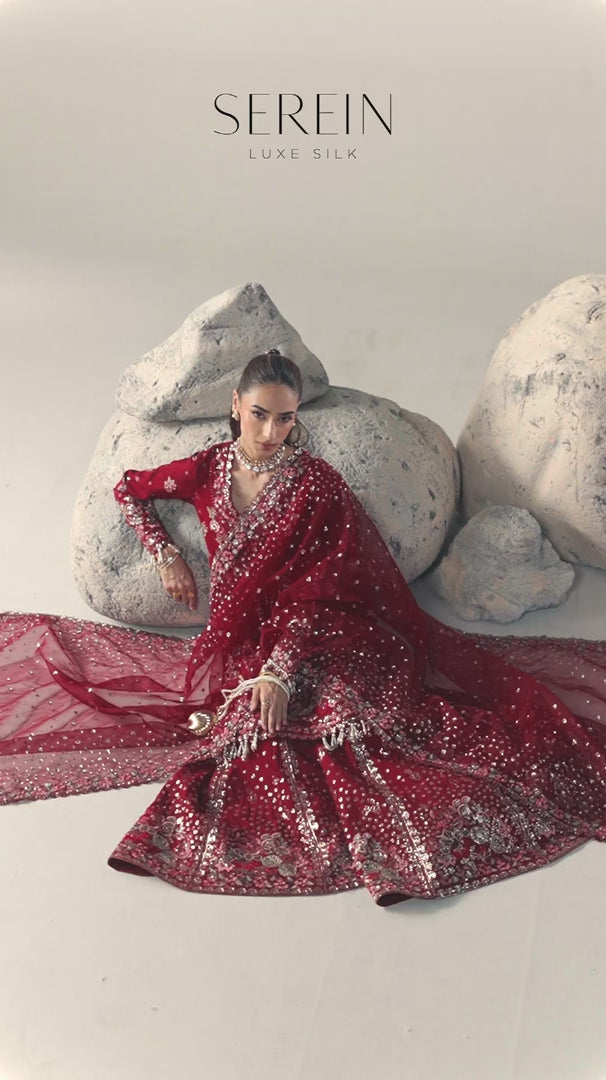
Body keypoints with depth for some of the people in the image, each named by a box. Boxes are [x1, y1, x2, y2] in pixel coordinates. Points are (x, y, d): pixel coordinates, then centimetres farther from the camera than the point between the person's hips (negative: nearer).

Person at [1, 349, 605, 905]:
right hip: (240, 641, 3)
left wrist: (277, 671, -23)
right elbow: (129, 488, 20)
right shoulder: (210, 468, 4)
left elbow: (315, 595, -11)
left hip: (312, 637, -3)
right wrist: (166, 556, 7)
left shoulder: (317, 484, -8)